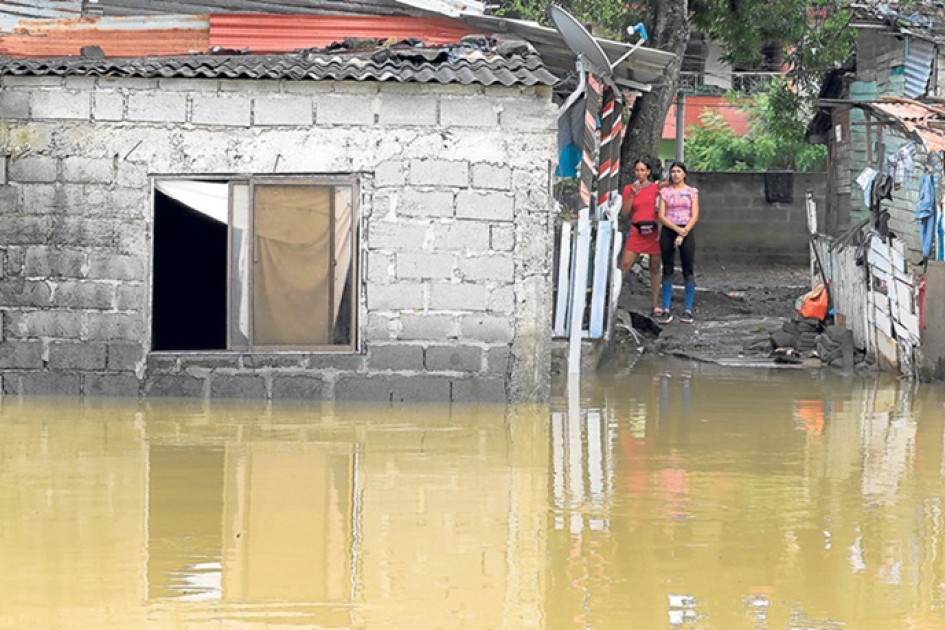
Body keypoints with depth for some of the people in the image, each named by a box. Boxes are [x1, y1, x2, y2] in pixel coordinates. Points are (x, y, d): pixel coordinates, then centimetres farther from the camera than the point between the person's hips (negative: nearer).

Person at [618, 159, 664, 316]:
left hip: (654, 231, -1)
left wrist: (661, 231, -2)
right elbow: (625, 212, 3)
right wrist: (632, 194, -8)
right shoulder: (629, 188, 9)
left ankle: (656, 305, 7)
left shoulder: (656, 188, 4)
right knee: (624, 265, -9)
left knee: (655, 268, 3)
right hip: (636, 231, 1)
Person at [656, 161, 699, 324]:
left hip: (687, 232, -1)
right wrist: (677, 229, -12)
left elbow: (695, 216, 1)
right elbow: (661, 216, 1)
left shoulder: (692, 192, 7)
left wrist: (683, 233, -10)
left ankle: (688, 311, -2)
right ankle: (666, 310, 0)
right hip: (668, 231, 1)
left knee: (688, 271, -4)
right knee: (667, 270, 0)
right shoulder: (665, 192, 9)